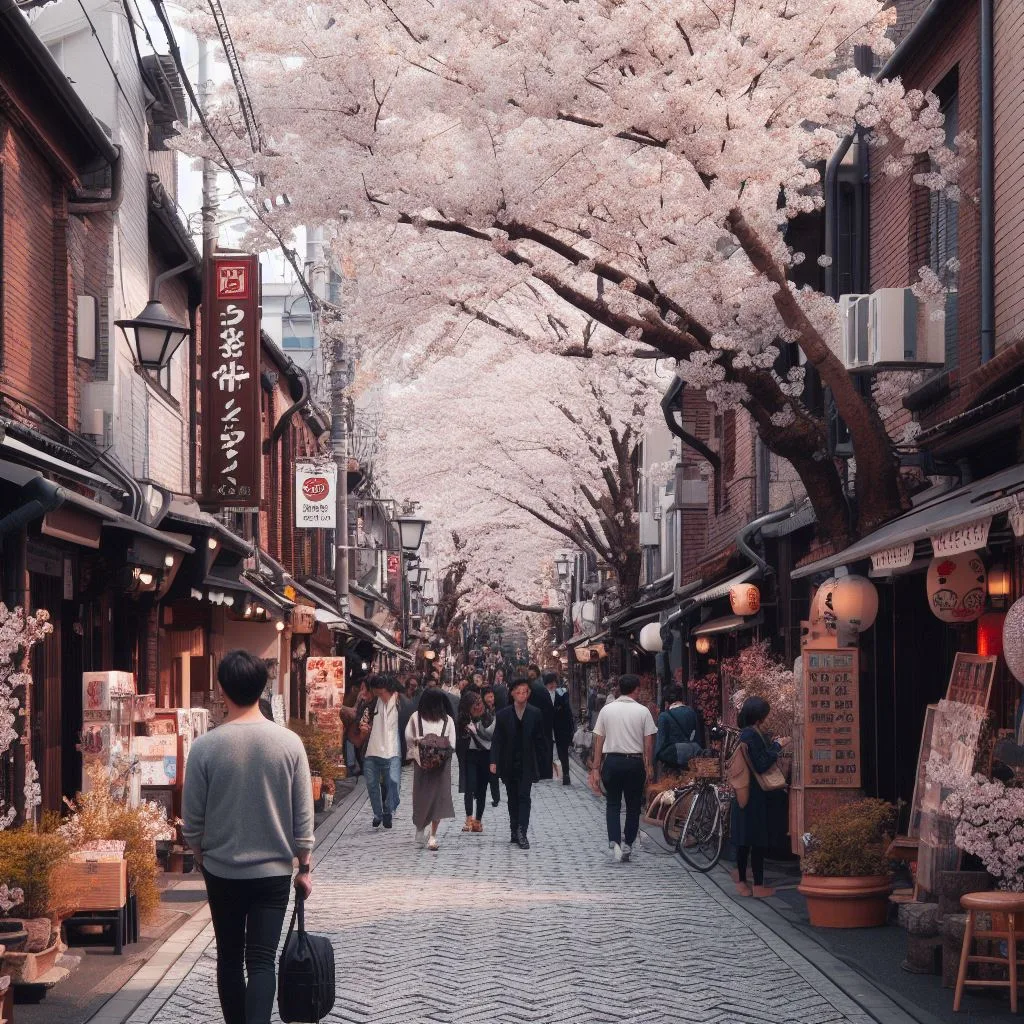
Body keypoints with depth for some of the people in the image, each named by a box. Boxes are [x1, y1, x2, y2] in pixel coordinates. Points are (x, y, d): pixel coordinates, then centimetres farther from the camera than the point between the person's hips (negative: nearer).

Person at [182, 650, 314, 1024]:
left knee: (229, 958, 15)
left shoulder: (205, 747, -11)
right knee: (261, 961, -1)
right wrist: (303, 868, 9)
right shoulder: (289, 743, -8)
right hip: (274, 870, 0)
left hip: (222, 871, 0)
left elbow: (192, 821, -4)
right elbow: (303, 817, -3)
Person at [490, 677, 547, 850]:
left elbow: (539, 740, 4)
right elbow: (497, 740, 1)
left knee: (524, 797, -10)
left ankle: (522, 832, -15)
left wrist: (539, 762, 1)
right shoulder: (503, 714, 2)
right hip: (509, 763, 2)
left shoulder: (535, 714, 1)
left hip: (527, 764, -2)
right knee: (512, 798, 9)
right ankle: (515, 831, 17)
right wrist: (494, 761, -8)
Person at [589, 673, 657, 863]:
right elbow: (648, 743, -3)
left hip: (611, 760, 1)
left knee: (613, 804, 11)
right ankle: (628, 844, 13)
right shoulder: (642, 711, -4)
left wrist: (596, 767, 7)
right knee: (633, 805, 13)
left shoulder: (606, 710, 0)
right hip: (634, 762, -1)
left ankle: (614, 841, -7)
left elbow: (599, 741, 2)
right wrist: (648, 766, 7)